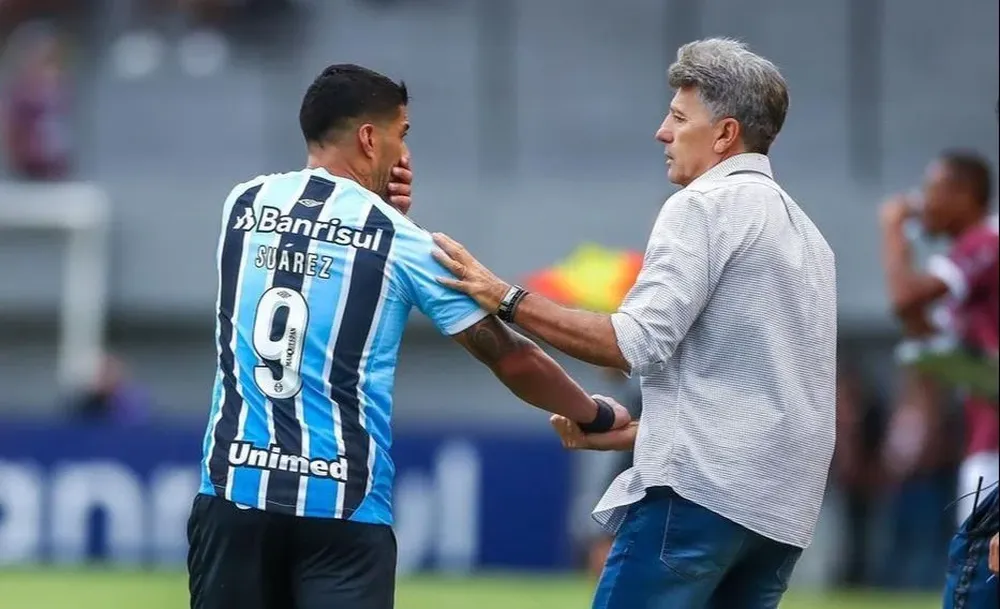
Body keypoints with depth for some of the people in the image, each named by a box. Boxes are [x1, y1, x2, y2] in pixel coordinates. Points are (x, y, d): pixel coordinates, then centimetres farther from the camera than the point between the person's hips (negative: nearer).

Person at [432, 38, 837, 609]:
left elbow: (639, 343, -13)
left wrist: (506, 298, -8)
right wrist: (630, 430, 28)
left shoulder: (706, 205, -4)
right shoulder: (803, 232, 23)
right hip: (784, 506, 9)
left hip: (705, 487, -9)